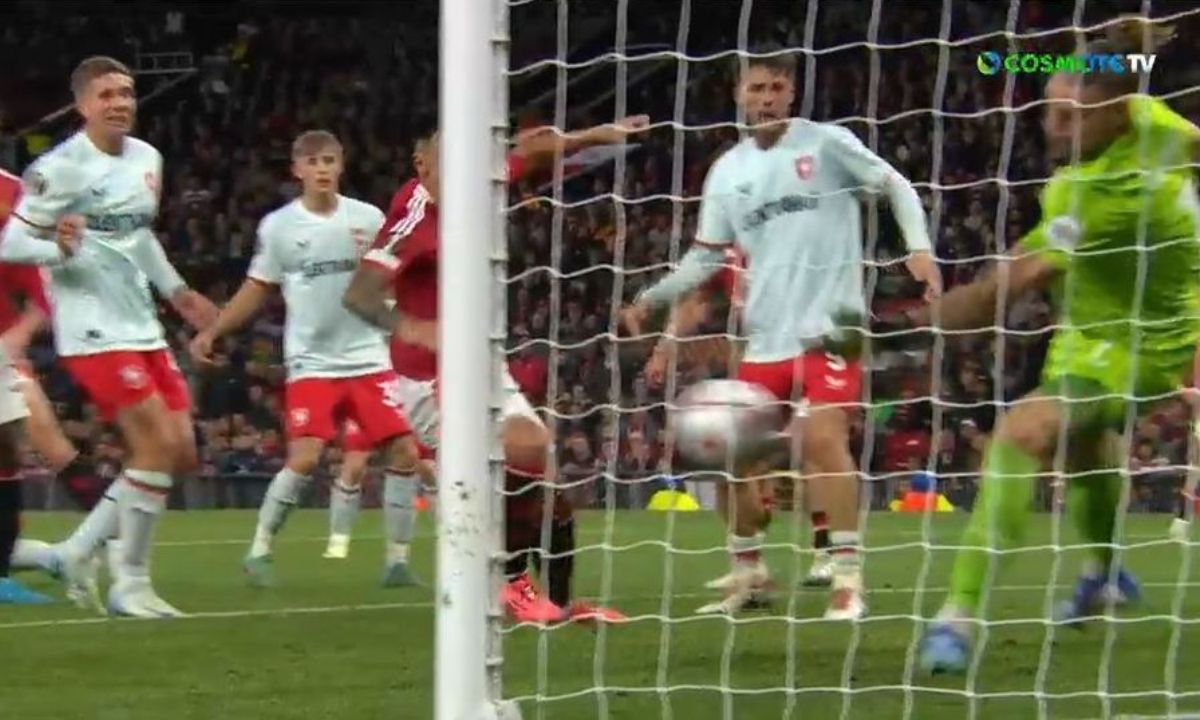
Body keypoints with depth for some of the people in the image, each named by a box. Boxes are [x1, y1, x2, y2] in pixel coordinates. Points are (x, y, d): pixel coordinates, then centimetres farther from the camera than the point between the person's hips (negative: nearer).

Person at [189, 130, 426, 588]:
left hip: (368, 359, 2)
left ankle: (397, 560, 4)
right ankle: (259, 550, -1)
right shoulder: (278, 226, 1)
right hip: (312, 362, -2)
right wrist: (212, 332, 1)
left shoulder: (368, 219, 3)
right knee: (305, 457, -17)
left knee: (404, 452, -7)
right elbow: (257, 290, 9)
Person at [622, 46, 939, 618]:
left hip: (827, 324, -5)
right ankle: (747, 572, 23)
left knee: (821, 437, -20)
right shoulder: (728, 171, 10)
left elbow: (895, 186, 1)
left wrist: (919, 248, -13)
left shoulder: (826, 143, -2)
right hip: (764, 334, 5)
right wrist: (652, 297, 2)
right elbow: (705, 255, 13)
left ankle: (847, 579, -15)